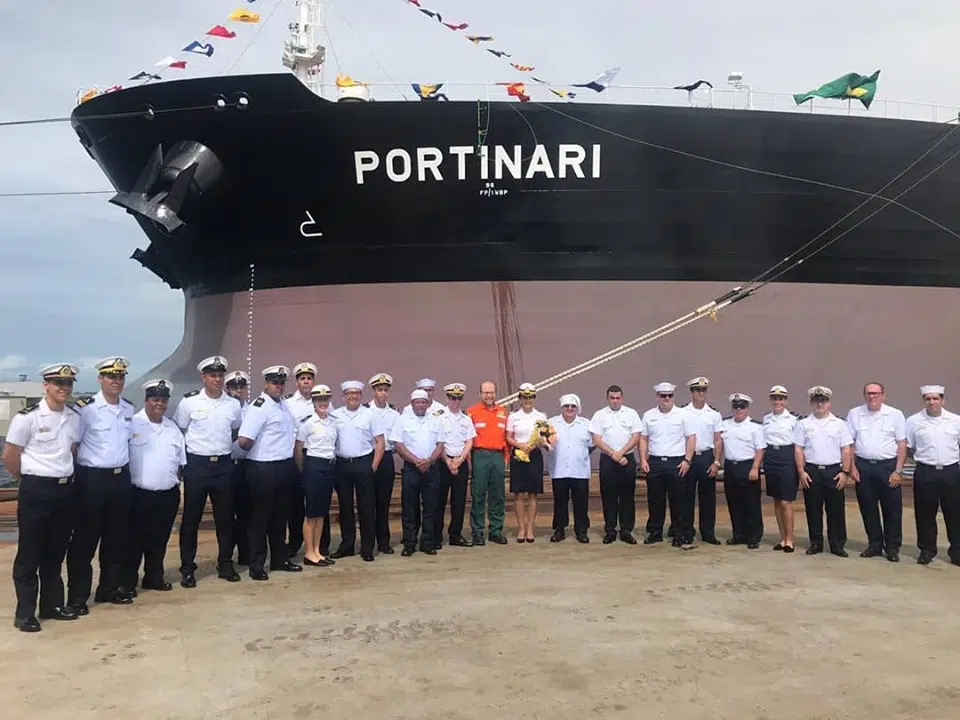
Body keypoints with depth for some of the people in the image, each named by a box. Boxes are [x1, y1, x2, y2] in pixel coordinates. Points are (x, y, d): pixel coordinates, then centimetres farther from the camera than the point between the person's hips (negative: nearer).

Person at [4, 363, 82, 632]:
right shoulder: (28, 417, -11)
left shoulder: (75, 417, 5)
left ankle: (53, 604, 25)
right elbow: (9, 456, -5)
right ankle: (25, 613, 12)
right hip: (35, 491, -5)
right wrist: (29, 480, 5)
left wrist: (62, 474, 11)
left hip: (65, 489, 5)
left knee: (56, 552, 14)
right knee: (29, 554, 3)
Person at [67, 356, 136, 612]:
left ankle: (110, 587, 25)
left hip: (121, 478, 6)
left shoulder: (129, 408, 7)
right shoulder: (86, 408, -11)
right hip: (92, 478, -6)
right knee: (85, 539, 2)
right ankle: (77, 595, 11)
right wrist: (73, 474, -8)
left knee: (117, 537, 13)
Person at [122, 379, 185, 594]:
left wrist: (175, 480, 9)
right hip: (139, 494, -5)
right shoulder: (132, 424, -6)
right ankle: (128, 581, 14)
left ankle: (154, 577, 26)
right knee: (135, 540, 3)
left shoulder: (173, 427, 11)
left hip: (168, 495, 5)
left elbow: (181, 460, 17)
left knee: (159, 541, 13)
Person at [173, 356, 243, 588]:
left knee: (225, 518, 9)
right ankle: (187, 569, 14)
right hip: (196, 465, -3)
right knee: (191, 518, 4)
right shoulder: (189, 402, -5)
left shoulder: (233, 404, 4)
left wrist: (224, 446, 10)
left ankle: (225, 564, 21)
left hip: (224, 465, 3)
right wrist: (181, 459, 2)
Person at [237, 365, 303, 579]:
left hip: (285, 466, 8)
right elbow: (244, 440, -26)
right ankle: (257, 565, 14)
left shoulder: (284, 403, 10)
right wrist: (258, 451, -7)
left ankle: (280, 559, 30)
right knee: (261, 517, 4)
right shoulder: (260, 407, -16)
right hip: (264, 468, -8)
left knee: (281, 515, 17)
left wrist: (292, 461, 13)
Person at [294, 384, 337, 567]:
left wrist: (334, 465, 14)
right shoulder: (307, 422, -9)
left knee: (322, 512, 11)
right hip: (313, 466, -6)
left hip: (330, 467, 6)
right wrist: (303, 472, 2)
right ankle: (309, 553, 8)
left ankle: (317, 551, 19)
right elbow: (298, 450, -4)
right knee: (311, 512, 0)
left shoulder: (333, 422, 9)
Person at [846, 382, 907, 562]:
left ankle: (892, 547, 14)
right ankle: (875, 544, 21)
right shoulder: (854, 414, 5)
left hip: (888, 466, -2)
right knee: (868, 508, 8)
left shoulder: (895, 415, 0)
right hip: (863, 466, 2)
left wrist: (898, 470, -6)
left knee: (892, 509, 2)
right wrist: (852, 467, 1)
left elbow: (902, 445, 0)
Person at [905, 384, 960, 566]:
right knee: (925, 514, 6)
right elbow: (907, 447, 6)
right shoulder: (913, 421, 0)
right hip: (925, 473, -1)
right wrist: (922, 457, 2)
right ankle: (927, 550, 19)